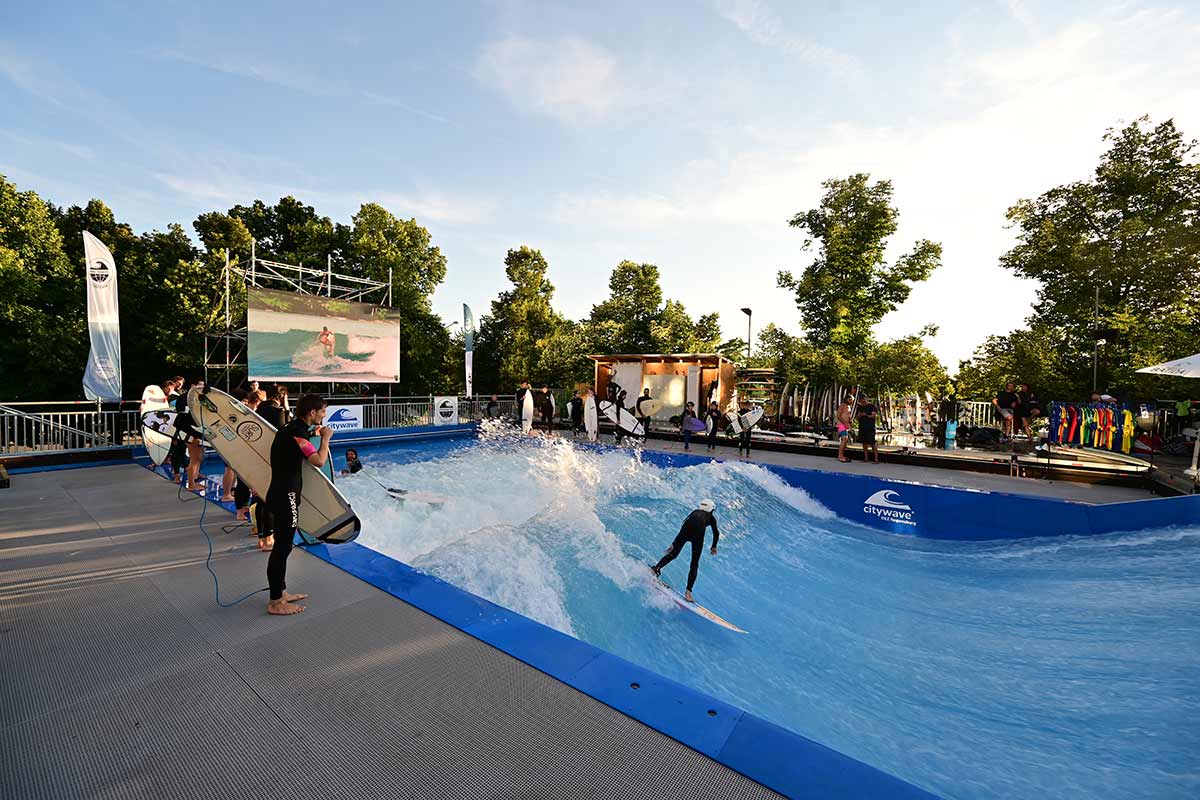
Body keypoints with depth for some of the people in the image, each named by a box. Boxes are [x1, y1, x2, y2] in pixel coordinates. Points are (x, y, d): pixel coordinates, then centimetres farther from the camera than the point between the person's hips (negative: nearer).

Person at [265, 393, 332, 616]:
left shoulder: (290, 429, 12)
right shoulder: (296, 433, -19)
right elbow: (319, 461, -30)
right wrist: (325, 438, -16)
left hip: (282, 495, 10)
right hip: (285, 497, -10)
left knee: (282, 545, 18)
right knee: (282, 547, -2)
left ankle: (281, 592, 30)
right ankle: (275, 602, 7)